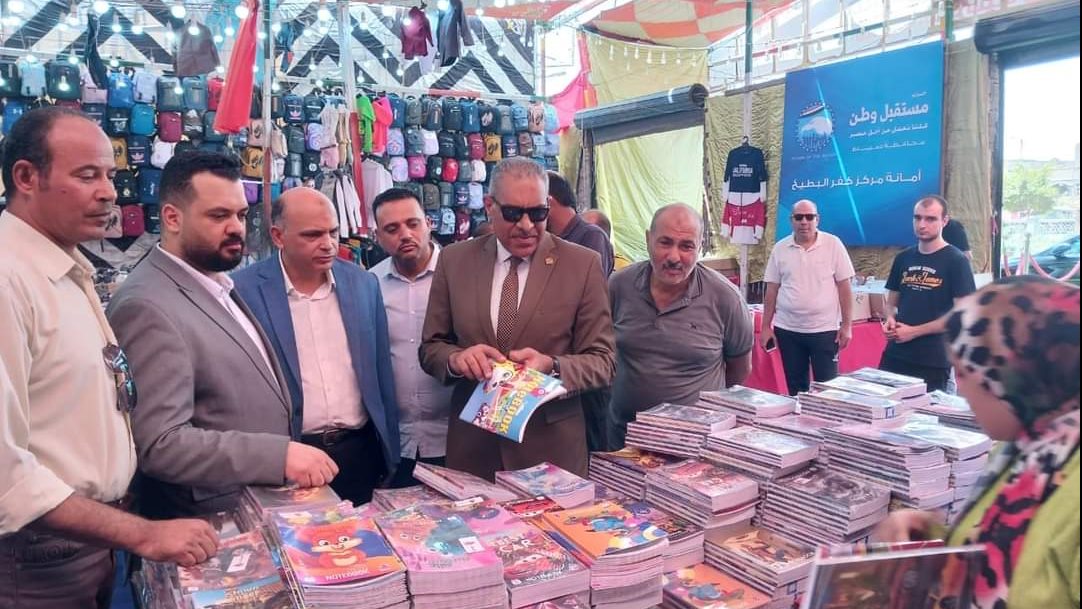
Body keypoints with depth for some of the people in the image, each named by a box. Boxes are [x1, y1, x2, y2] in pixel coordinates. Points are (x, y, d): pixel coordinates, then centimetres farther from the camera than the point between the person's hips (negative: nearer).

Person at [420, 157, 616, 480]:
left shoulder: (583, 265, -6)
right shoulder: (454, 260, 1)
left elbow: (602, 362, -5)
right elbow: (430, 348, 6)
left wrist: (550, 366, -25)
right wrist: (456, 358, -17)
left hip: (551, 446, -2)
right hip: (471, 444, 2)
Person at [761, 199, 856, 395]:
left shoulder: (833, 244, -3)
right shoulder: (780, 249, 3)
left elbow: (844, 287, -2)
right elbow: (772, 290, 6)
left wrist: (846, 325, -6)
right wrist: (766, 326, 3)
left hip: (825, 329, -2)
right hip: (787, 329, 2)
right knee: (795, 387, 12)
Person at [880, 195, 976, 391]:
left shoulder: (956, 261, -6)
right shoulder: (903, 258, 9)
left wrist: (914, 331, -15)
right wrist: (890, 319, -6)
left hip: (933, 361, -4)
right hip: (894, 355, 5)